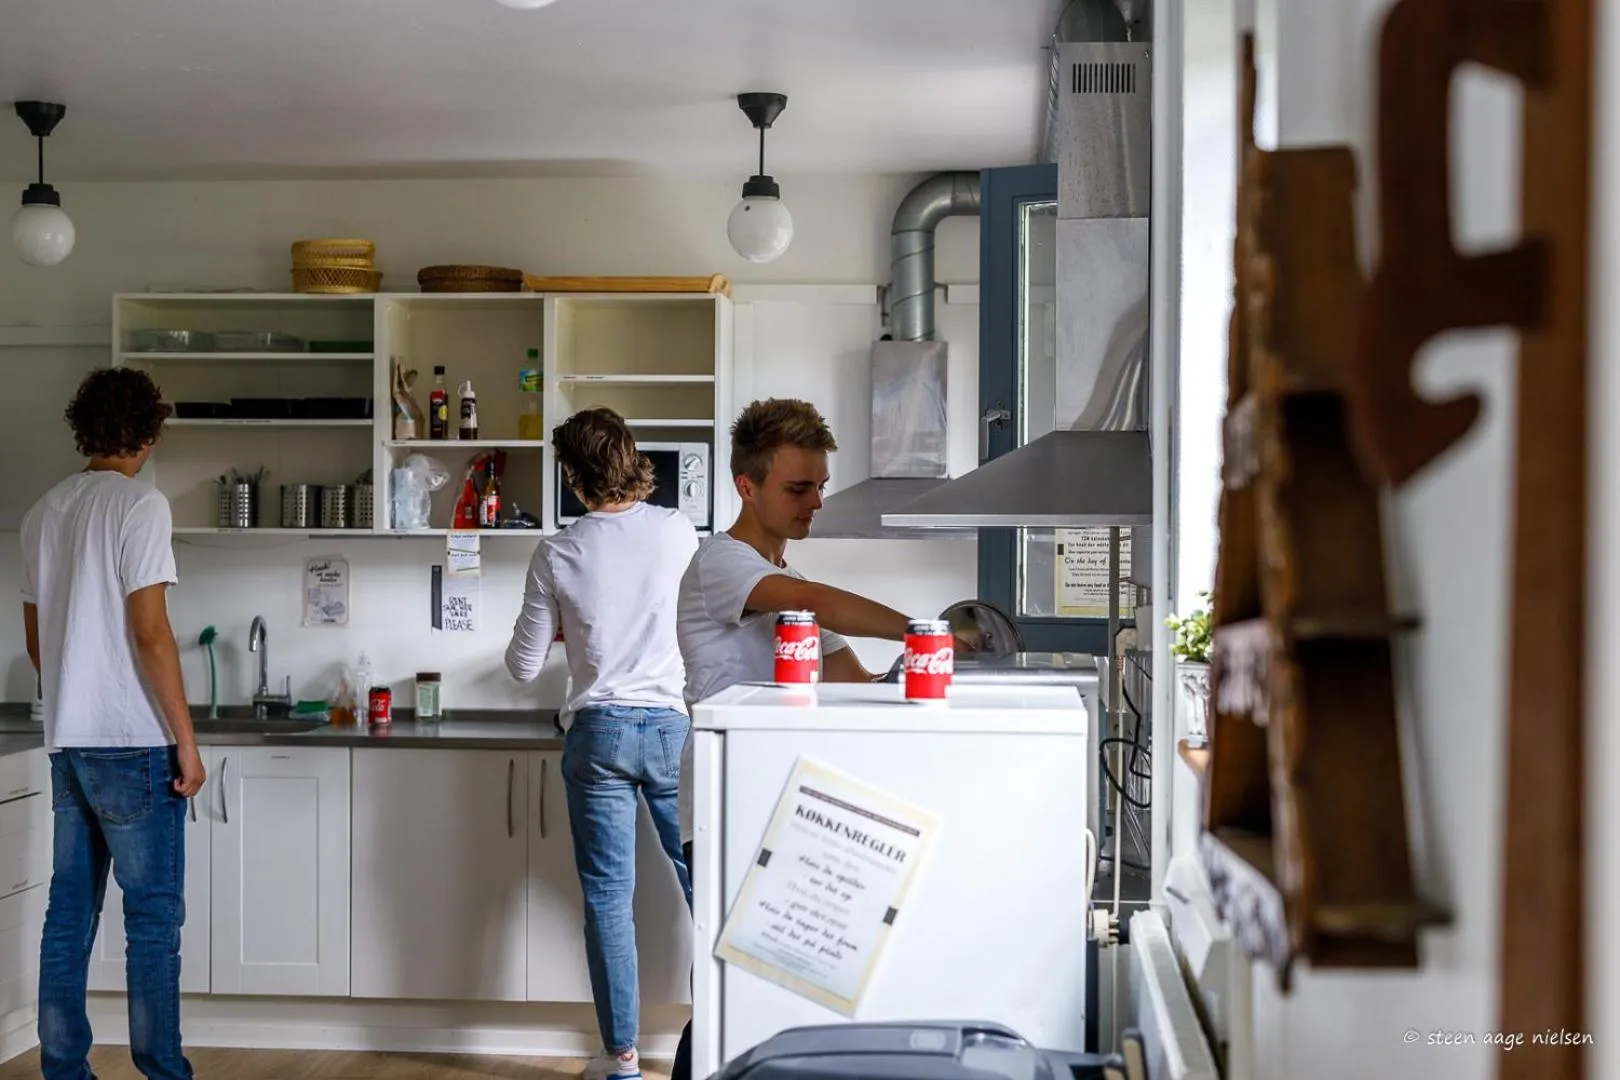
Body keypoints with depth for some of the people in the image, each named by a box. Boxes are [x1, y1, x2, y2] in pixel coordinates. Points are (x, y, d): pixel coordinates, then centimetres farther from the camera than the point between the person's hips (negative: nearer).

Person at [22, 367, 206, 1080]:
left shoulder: (44, 512, 12)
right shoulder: (139, 505, -10)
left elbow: (35, 635, 18)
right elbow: (150, 632, -16)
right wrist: (186, 739, -12)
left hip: (68, 741, 7)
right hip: (133, 742, -7)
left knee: (69, 913, 10)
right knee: (154, 915, -1)